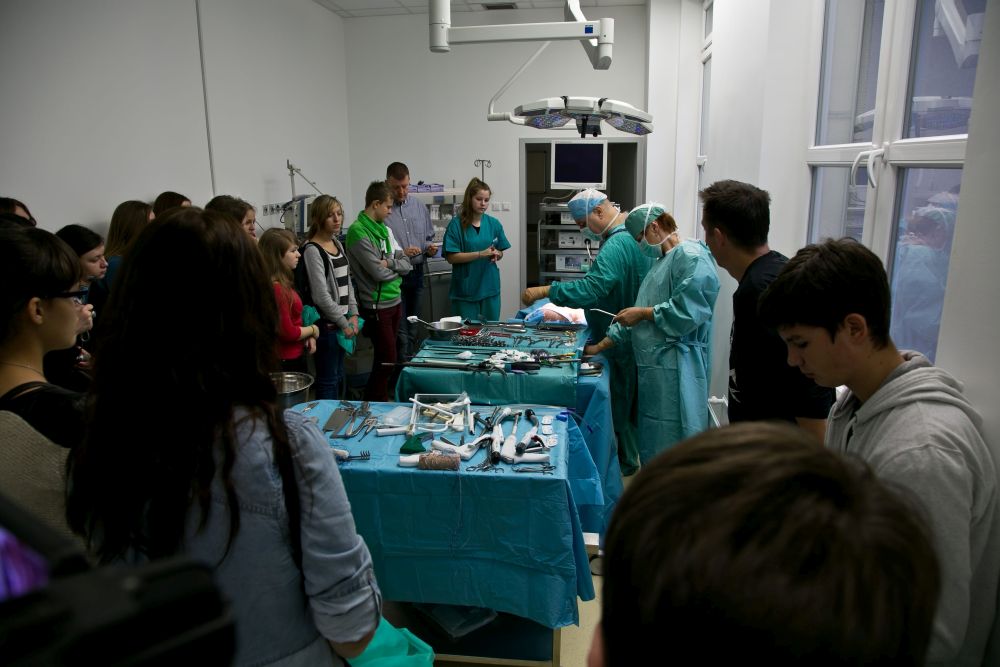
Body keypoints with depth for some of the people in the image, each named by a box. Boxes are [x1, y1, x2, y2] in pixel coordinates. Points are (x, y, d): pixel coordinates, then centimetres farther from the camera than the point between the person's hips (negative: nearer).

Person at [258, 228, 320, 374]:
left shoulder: (282, 284, 7)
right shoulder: (276, 288, -24)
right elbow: (288, 332, -23)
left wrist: (308, 336, 1)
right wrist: (313, 330, -7)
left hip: (293, 357, 10)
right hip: (286, 361, -10)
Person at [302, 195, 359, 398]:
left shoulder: (337, 243, 10)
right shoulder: (312, 250, -15)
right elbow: (320, 296, -19)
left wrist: (353, 314, 4)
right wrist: (344, 323, -12)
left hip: (342, 322, 8)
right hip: (327, 325, -8)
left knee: (338, 376, 17)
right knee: (328, 381, 1)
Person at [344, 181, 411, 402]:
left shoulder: (385, 229, 10)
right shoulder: (358, 232, -15)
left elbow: (406, 264, 6)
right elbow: (379, 273, -20)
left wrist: (389, 263, -13)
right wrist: (396, 268, -1)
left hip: (395, 301, 8)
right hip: (376, 306, -8)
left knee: (386, 355, 15)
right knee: (387, 359, -3)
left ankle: (381, 399, 28)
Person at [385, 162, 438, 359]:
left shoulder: (419, 206, 10)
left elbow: (429, 237, 18)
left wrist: (430, 247, -3)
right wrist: (401, 252, -21)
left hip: (416, 273, 6)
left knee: (412, 327, 16)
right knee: (400, 330, -3)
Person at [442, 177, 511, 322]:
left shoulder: (494, 223, 6)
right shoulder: (457, 224, -6)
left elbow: (501, 254, 14)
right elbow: (451, 257, -12)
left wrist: (496, 254, -10)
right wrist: (480, 254, -18)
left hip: (490, 287, 4)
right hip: (465, 289, -4)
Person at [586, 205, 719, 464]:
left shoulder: (691, 256, -10)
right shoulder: (662, 262, 20)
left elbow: (686, 311, -22)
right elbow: (637, 317, 22)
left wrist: (643, 312, -8)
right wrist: (600, 346, 19)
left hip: (676, 370, -10)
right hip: (654, 367, 10)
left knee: (672, 446, -3)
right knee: (652, 441, 16)